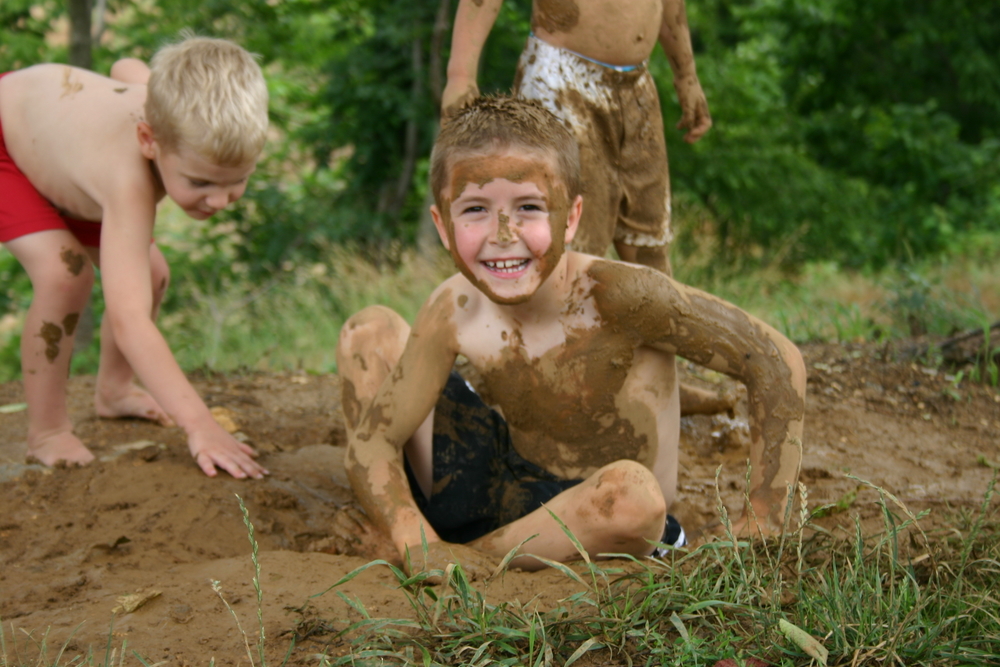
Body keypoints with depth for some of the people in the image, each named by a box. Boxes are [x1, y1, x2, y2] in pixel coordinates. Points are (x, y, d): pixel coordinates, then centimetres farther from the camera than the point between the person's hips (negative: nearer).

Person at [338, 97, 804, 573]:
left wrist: (759, 527, -20)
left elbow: (776, 360, -23)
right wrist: (417, 544, -24)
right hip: (505, 489, 4)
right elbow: (371, 437, -7)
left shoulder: (618, 296, -28)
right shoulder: (456, 312, -14)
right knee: (368, 331, -2)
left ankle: (471, 555, -13)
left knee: (631, 491, -42)